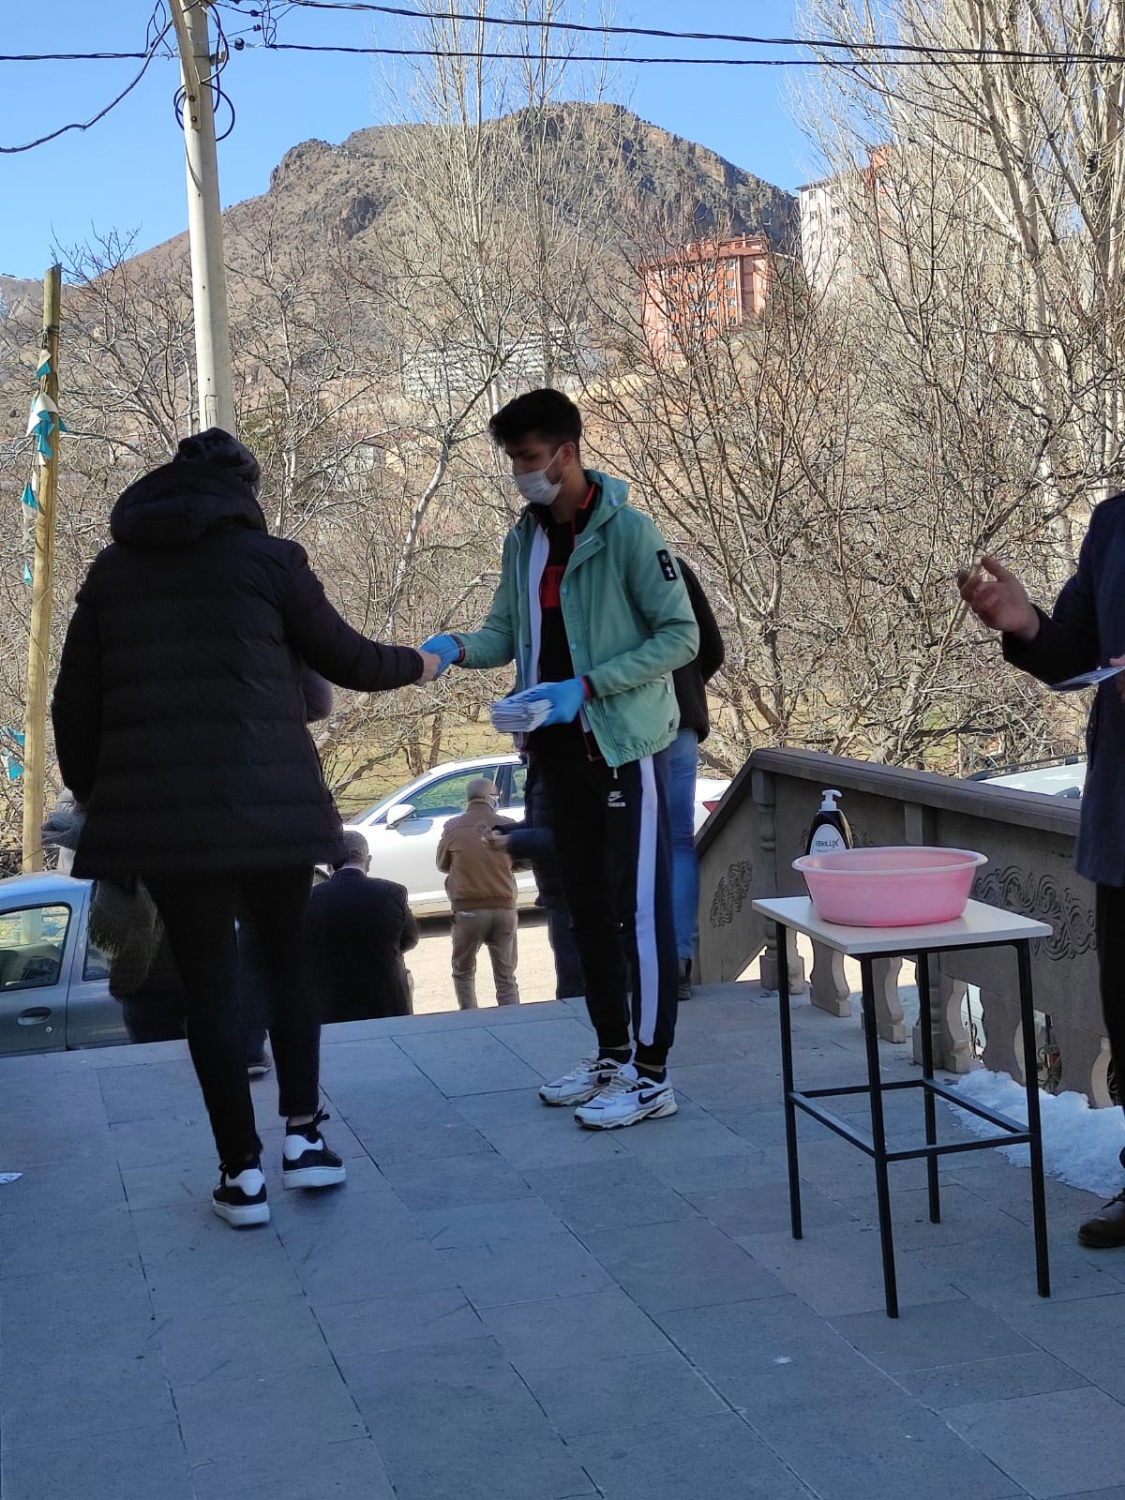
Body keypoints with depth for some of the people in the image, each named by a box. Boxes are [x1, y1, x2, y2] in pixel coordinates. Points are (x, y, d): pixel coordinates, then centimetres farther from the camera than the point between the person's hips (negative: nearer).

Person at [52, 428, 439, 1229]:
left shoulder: (111, 571, 12)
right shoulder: (266, 558, 2)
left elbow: (74, 704, 11)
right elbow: (344, 659, 11)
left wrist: (94, 794, 20)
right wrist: (416, 664, 29)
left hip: (161, 808, 2)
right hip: (269, 800, -1)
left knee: (209, 986, 7)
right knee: (289, 961, 18)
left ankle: (243, 1172, 8)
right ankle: (304, 1136, 14)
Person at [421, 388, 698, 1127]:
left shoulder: (626, 530, -13)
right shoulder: (524, 538, 8)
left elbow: (681, 635, -14)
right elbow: (508, 631, 11)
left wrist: (587, 685, -22)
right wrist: (459, 645, -11)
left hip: (626, 744, -7)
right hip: (562, 749, 7)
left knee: (640, 910, -3)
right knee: (588, 908, 15)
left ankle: (652, 1075, 4)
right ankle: (613, 1053, 27)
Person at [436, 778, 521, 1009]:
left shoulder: (453, 827, -3)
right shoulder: (507, 825, 0)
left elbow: (442, 864, 11)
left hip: (468, 909, -1)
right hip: (504, 907, 1)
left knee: (463, 972, 16)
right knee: (506, 978, 8)